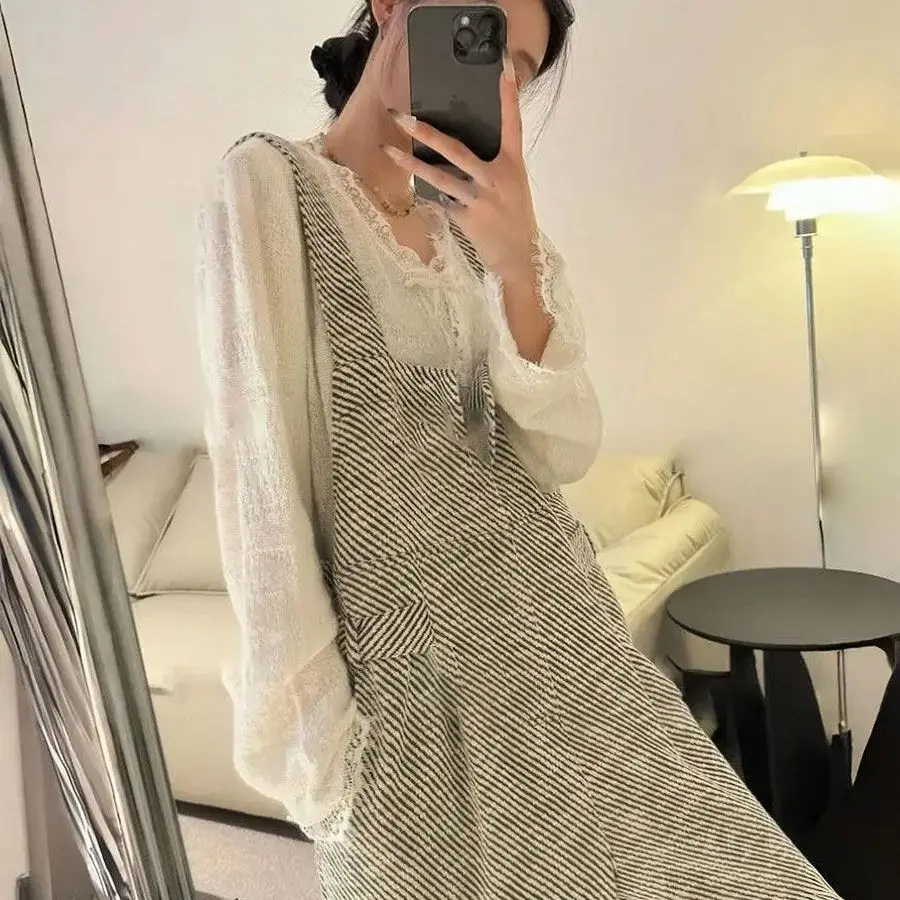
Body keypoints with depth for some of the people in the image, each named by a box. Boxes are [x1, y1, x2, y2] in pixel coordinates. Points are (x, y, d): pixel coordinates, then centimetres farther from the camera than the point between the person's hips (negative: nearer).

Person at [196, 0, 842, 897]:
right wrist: (311, 721, -14)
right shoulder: (270, 184, -7)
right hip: (406, 657, -5)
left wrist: (516, 264, -16)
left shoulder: (475, 220, 9)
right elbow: (259, 470, -13)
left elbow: (564, 451, -2)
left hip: (549, 625, 5)